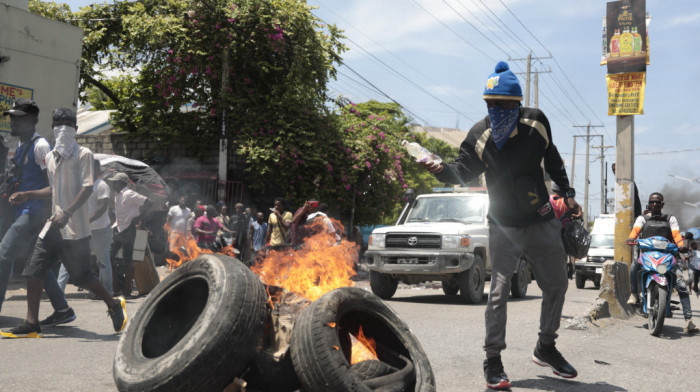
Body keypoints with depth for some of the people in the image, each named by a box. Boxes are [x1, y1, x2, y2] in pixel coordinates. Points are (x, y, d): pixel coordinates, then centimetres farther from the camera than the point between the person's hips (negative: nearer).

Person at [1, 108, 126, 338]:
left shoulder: (83, 154, -5)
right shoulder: (50, 157, 17)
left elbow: (87, 188, -14)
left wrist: (67, 213, -26)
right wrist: (27, 195, 19)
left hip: (75, 228, -7)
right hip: (53, 226, 7)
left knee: (81, 276, -2)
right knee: (34, 271, -2)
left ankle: (114, 306, 21)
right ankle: (31, 325, 5)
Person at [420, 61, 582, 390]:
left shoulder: (536, 122, -5)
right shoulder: (480, 135, -10)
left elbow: (551, 158, 10)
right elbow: (464, 170, -12)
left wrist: (567, 194, 11)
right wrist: (443, 170, -33)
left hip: (542, 223, 3)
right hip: (504, 227, -3)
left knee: (556, 287, 13)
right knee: (498, 292, -9)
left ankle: (546, 348, 33)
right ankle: (493, 361, 4)